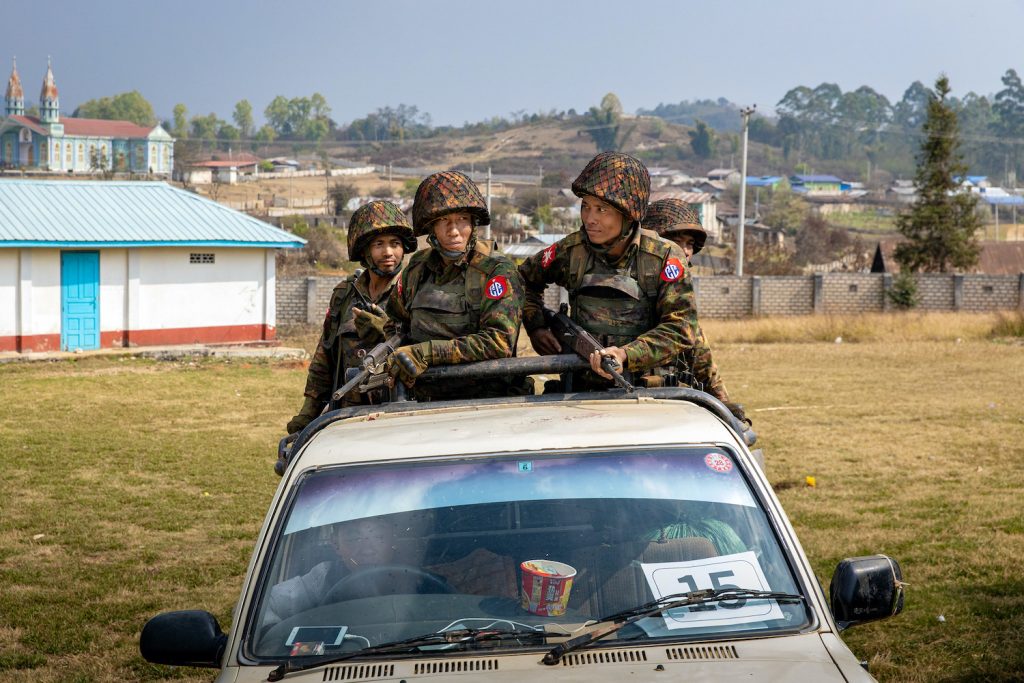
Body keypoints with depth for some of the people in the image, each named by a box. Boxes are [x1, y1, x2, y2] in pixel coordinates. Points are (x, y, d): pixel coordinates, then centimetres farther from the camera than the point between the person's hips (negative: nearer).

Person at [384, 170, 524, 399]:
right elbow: (396, 321, 30)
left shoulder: (498, 271, -4)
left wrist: (427, 353, -18)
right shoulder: (419, 267, 12)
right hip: (426, 402, 4)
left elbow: (499, 342, -16)